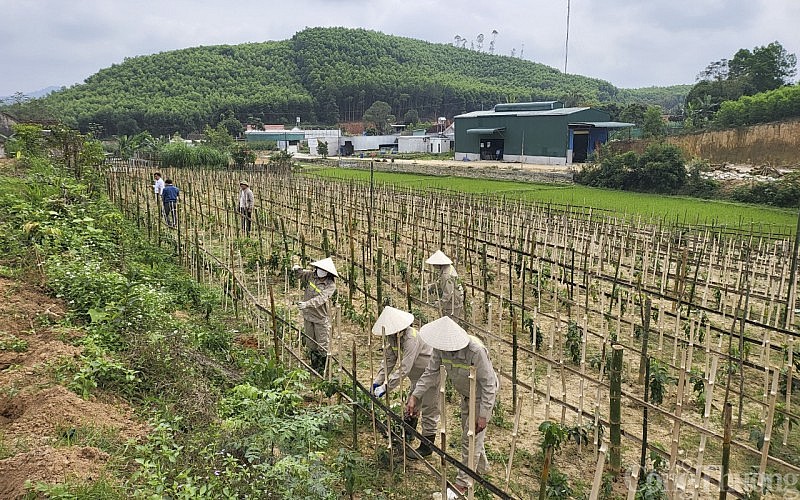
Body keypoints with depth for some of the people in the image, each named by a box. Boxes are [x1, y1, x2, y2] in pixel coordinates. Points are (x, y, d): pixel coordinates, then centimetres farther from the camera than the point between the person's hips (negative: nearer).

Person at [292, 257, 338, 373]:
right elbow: (300, 274, 17)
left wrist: (307, 304, -44)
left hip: (321, 318, -6)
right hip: (308, 315, 6)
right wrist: (297, 268, -7)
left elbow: (321, 298, -31)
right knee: (310, 344, 18)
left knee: (322, 346, 1)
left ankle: (323, 370, 17)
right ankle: (314, 367, 34)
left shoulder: (330, 284, -18)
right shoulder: (311, 275, -2)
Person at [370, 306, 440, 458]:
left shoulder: (411, 339, -37)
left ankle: (426, 446, 11)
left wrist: (386, 387, -37)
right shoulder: (393, 336, -10)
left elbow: (404, 369, -39)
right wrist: (377, 381, -11)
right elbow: (389, 359, -4)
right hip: (417, 371, 9)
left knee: (429, 408, -1)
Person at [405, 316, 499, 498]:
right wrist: (415, 396, -17)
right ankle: (481, 467, 48)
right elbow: (431, 372, -10)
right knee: (467, 431, 24)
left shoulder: (476, 351, -40)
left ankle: (463, 483, 15)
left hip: (482, 396, -7)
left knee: (471, 438, 0)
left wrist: (483, 415, -28)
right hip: (466, 394, 7)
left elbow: (489, 384, -31)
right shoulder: (441, 348, -21)